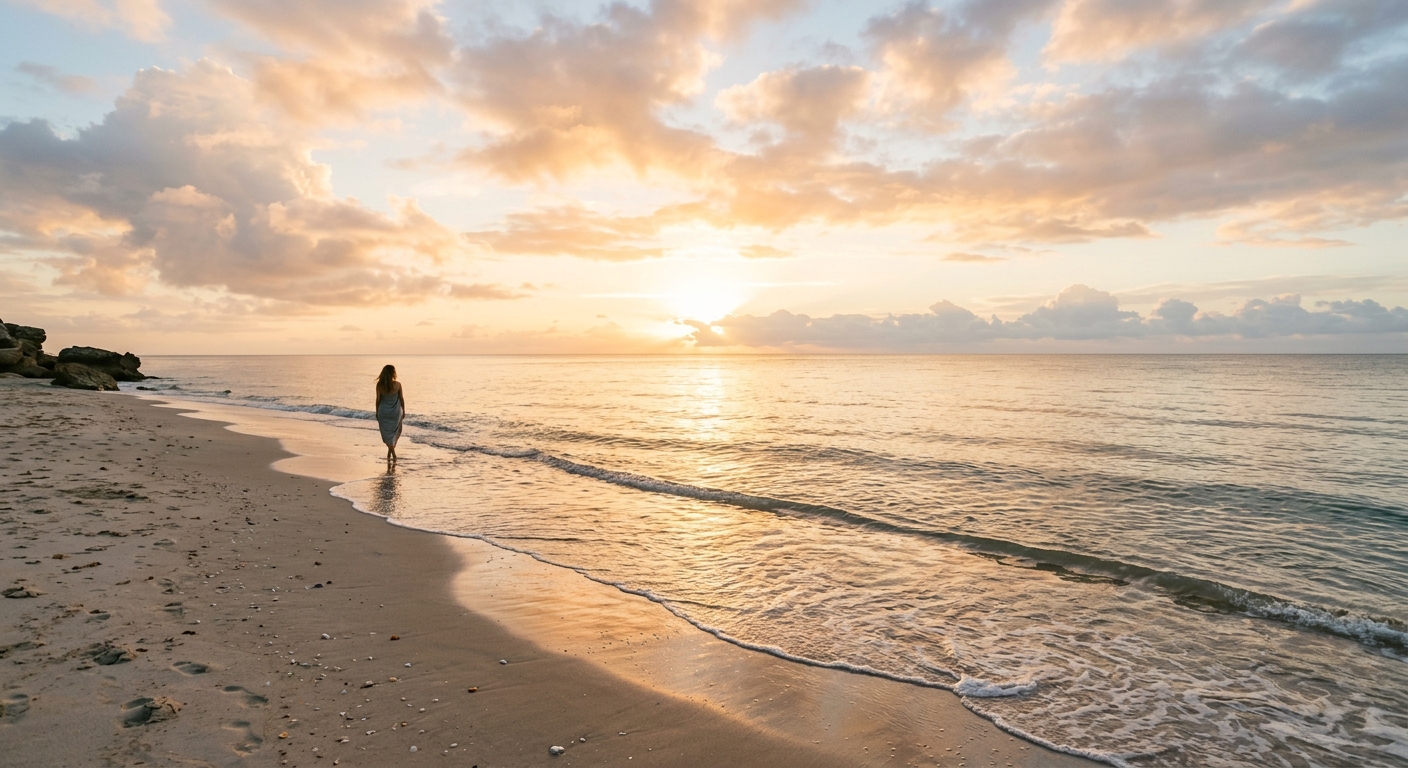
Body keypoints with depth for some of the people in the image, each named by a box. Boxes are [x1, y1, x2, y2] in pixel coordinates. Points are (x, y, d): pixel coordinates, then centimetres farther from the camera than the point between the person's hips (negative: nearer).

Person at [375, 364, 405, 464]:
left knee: (387, 434, 11)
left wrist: (377, 413, 9)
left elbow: (378, 400, -3)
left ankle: (393, 455, 12)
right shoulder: (397, 385, -13)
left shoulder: (379, 385, -11)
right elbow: (401, 399, -4)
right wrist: (403, 411, 9)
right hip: (395, 412, 0)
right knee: (395, 433, 19)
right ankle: (390, 453, 22)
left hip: (384, 412, 1)